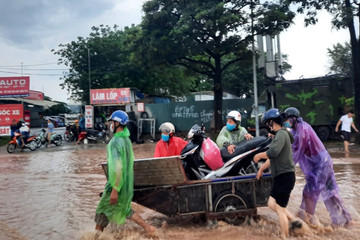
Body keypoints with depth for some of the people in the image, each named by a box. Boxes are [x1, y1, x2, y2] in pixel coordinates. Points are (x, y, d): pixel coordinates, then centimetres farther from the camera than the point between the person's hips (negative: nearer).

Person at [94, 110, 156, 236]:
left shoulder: (115, 142, -21)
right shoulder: (127, 139, 7)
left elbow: (117, 167, -27)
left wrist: (114, 189, -24)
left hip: (118, 184, -8)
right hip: (128, 183, 8)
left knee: (102, 211, 9)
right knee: (125, 209, 21)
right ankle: (148, 227, 21)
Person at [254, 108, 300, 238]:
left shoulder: (281, 134, -15)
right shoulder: (279, 135, 17)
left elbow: (273, 152, -30)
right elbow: (272, 157, 25)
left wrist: (258, 155, -13)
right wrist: (261, 168, 30)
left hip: (285, 176, -10)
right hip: (280, 176, 10)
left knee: (280, 209, 0)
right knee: (272, 204, 15)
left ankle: (285, 236, 12)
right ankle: (294, 221, 19)